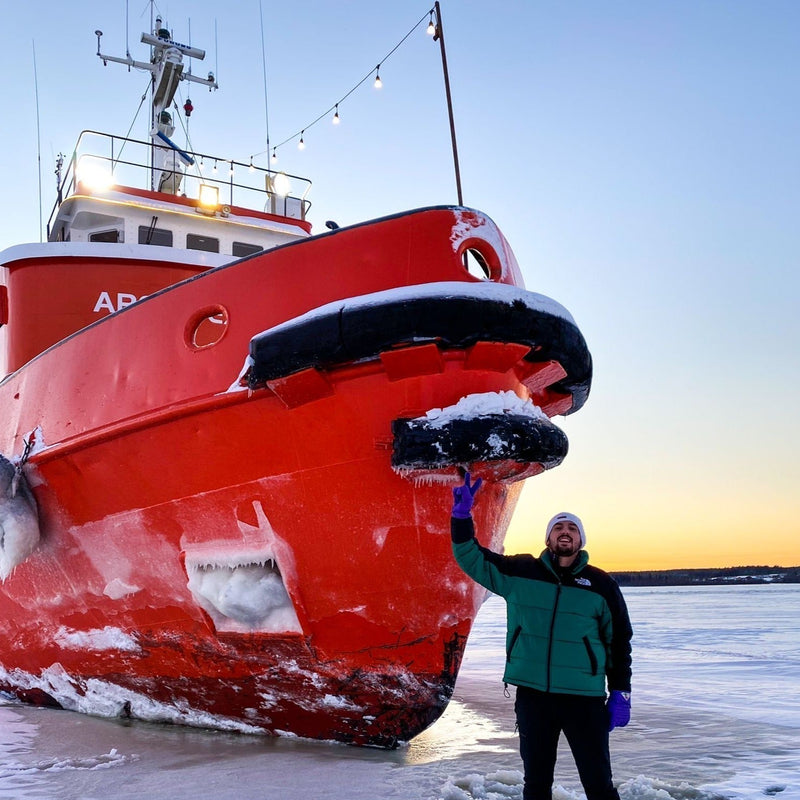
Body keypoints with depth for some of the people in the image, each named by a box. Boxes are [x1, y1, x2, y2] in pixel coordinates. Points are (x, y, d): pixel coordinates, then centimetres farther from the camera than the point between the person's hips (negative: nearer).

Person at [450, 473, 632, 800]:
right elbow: (471, 558, 5)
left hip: (584, 698, -1)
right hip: (532, 696, 1)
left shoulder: (602, 585, 3)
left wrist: (620, 694, 3)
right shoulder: (520, 572, 4)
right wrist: (462, 515, -9)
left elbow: (619, 642, 8)